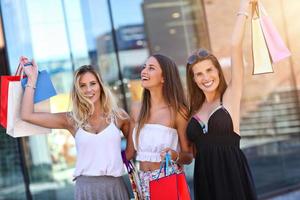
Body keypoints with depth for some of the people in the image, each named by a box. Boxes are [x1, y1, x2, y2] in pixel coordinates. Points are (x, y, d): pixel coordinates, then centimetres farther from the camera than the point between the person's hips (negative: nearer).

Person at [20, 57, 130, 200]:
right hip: (86, 187, 0)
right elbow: (27, 115, -3)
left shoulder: (118, 116, 2)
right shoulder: (72, 120, 2)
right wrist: (32, 79, -1)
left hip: (115, 186, 0)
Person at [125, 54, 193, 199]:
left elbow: (189, 156, -6)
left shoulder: (178, 111, -9)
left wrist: (176, 156, -22)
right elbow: (130, 152, 9)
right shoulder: (136, 109, 3)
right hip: (144, 182, 4)